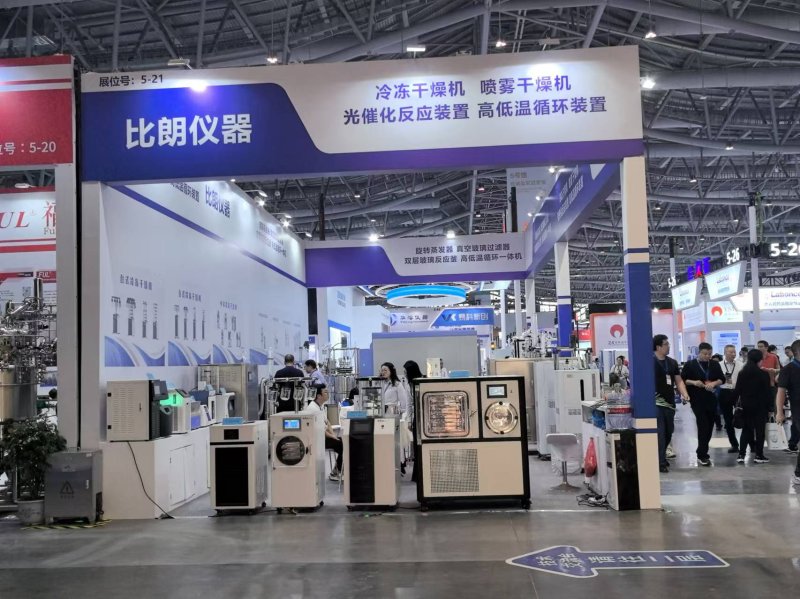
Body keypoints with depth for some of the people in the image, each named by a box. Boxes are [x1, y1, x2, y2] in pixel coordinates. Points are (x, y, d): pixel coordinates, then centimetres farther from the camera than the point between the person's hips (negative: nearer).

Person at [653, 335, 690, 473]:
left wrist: (684, 394, -3)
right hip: (656, 403, -6)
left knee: (668, 433, 12)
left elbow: (678, 381, 14)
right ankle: (661, 462, -2)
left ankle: (661, 457, 30)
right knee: (660, 433, -8)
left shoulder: (672, 363, 12)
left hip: (670, 402, 7)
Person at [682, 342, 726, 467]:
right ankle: (702, 455, -7)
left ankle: (703, 451, 24)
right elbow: (682, 380, -2)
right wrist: (693, 382, -18)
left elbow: (722, 379, 9)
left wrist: (714, 383, -11)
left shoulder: (714, 365, 9)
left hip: (711, 399, 5)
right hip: (697, 400, -5)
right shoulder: (690, 365, -2)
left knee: (710, 426, 9)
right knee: (703, 426, -11)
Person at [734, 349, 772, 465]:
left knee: (746, 430, 11)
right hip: (760, 406, -4)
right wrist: (770, 405, -2)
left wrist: (737, 403, 9)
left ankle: (741, 455, 5)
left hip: (746, 406, 4)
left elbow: (737, 390, 2)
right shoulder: (764, 374, -10)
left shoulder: (742, 373, 1)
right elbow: (767, 392, -9)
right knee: (760, 430, 4)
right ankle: (759, 456, 5)